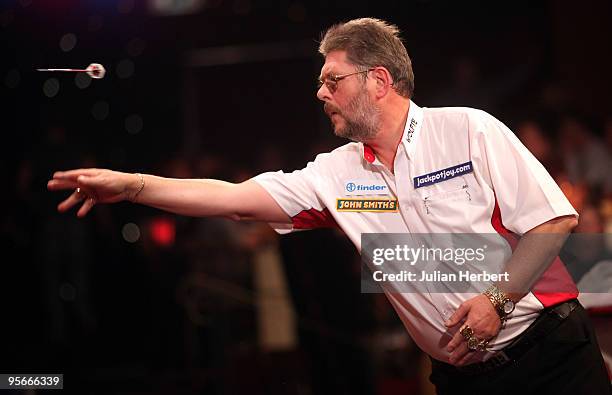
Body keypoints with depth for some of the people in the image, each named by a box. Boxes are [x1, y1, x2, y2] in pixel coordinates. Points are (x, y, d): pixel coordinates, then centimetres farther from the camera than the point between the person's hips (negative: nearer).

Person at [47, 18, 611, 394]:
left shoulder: (470, 131, -7)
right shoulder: (336, 174, 6)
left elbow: (555, 220, -9)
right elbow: (233, 198, 3)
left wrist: (498, 299, -19)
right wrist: (129, 185, -3)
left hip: (548, 347, -4)